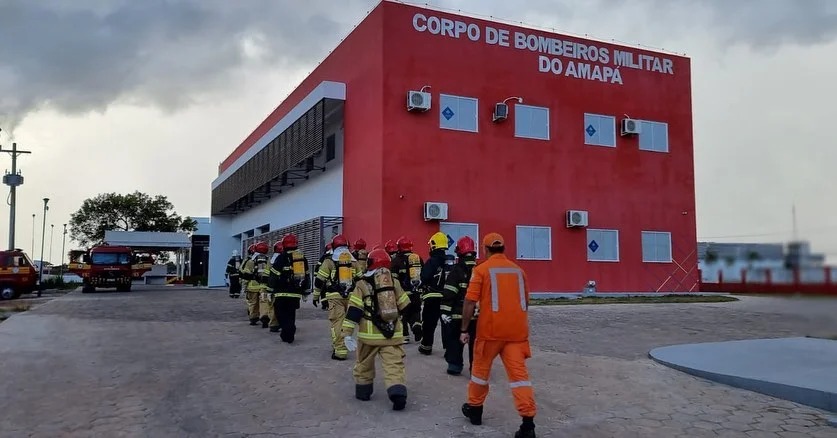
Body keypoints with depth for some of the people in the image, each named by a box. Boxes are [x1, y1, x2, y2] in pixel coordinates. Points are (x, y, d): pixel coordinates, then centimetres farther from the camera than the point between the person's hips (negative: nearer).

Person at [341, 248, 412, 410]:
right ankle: (398, 392, -21)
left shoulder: (362, 285, -1)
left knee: (364, 364, 18)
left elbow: (353, 312, -7)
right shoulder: (395, 283, 8)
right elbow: (406, 307, 14)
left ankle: (363, 391, 28)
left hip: (369, 334, -1)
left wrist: (347, 333, -7)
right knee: (395, 364, -2)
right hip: (393, 333, 2)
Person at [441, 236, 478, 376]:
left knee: (454, 339, 11)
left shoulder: (456, 270, -10)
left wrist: (445, 311, -11)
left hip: (458, 313, -3)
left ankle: (455, 365, 11)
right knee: (475, 342, 9)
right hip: (477, 314, 3)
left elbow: (449, 293, -15)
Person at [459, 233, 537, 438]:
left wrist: (464, 329, -1)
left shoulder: (481, 269, -3)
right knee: (519, 372, 0)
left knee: (481, 368, 16)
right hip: (517, 329, 3)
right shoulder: (518, 270, 11)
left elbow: (470, 302, -8)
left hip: (491, 328, -3)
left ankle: (474, 409, 31)